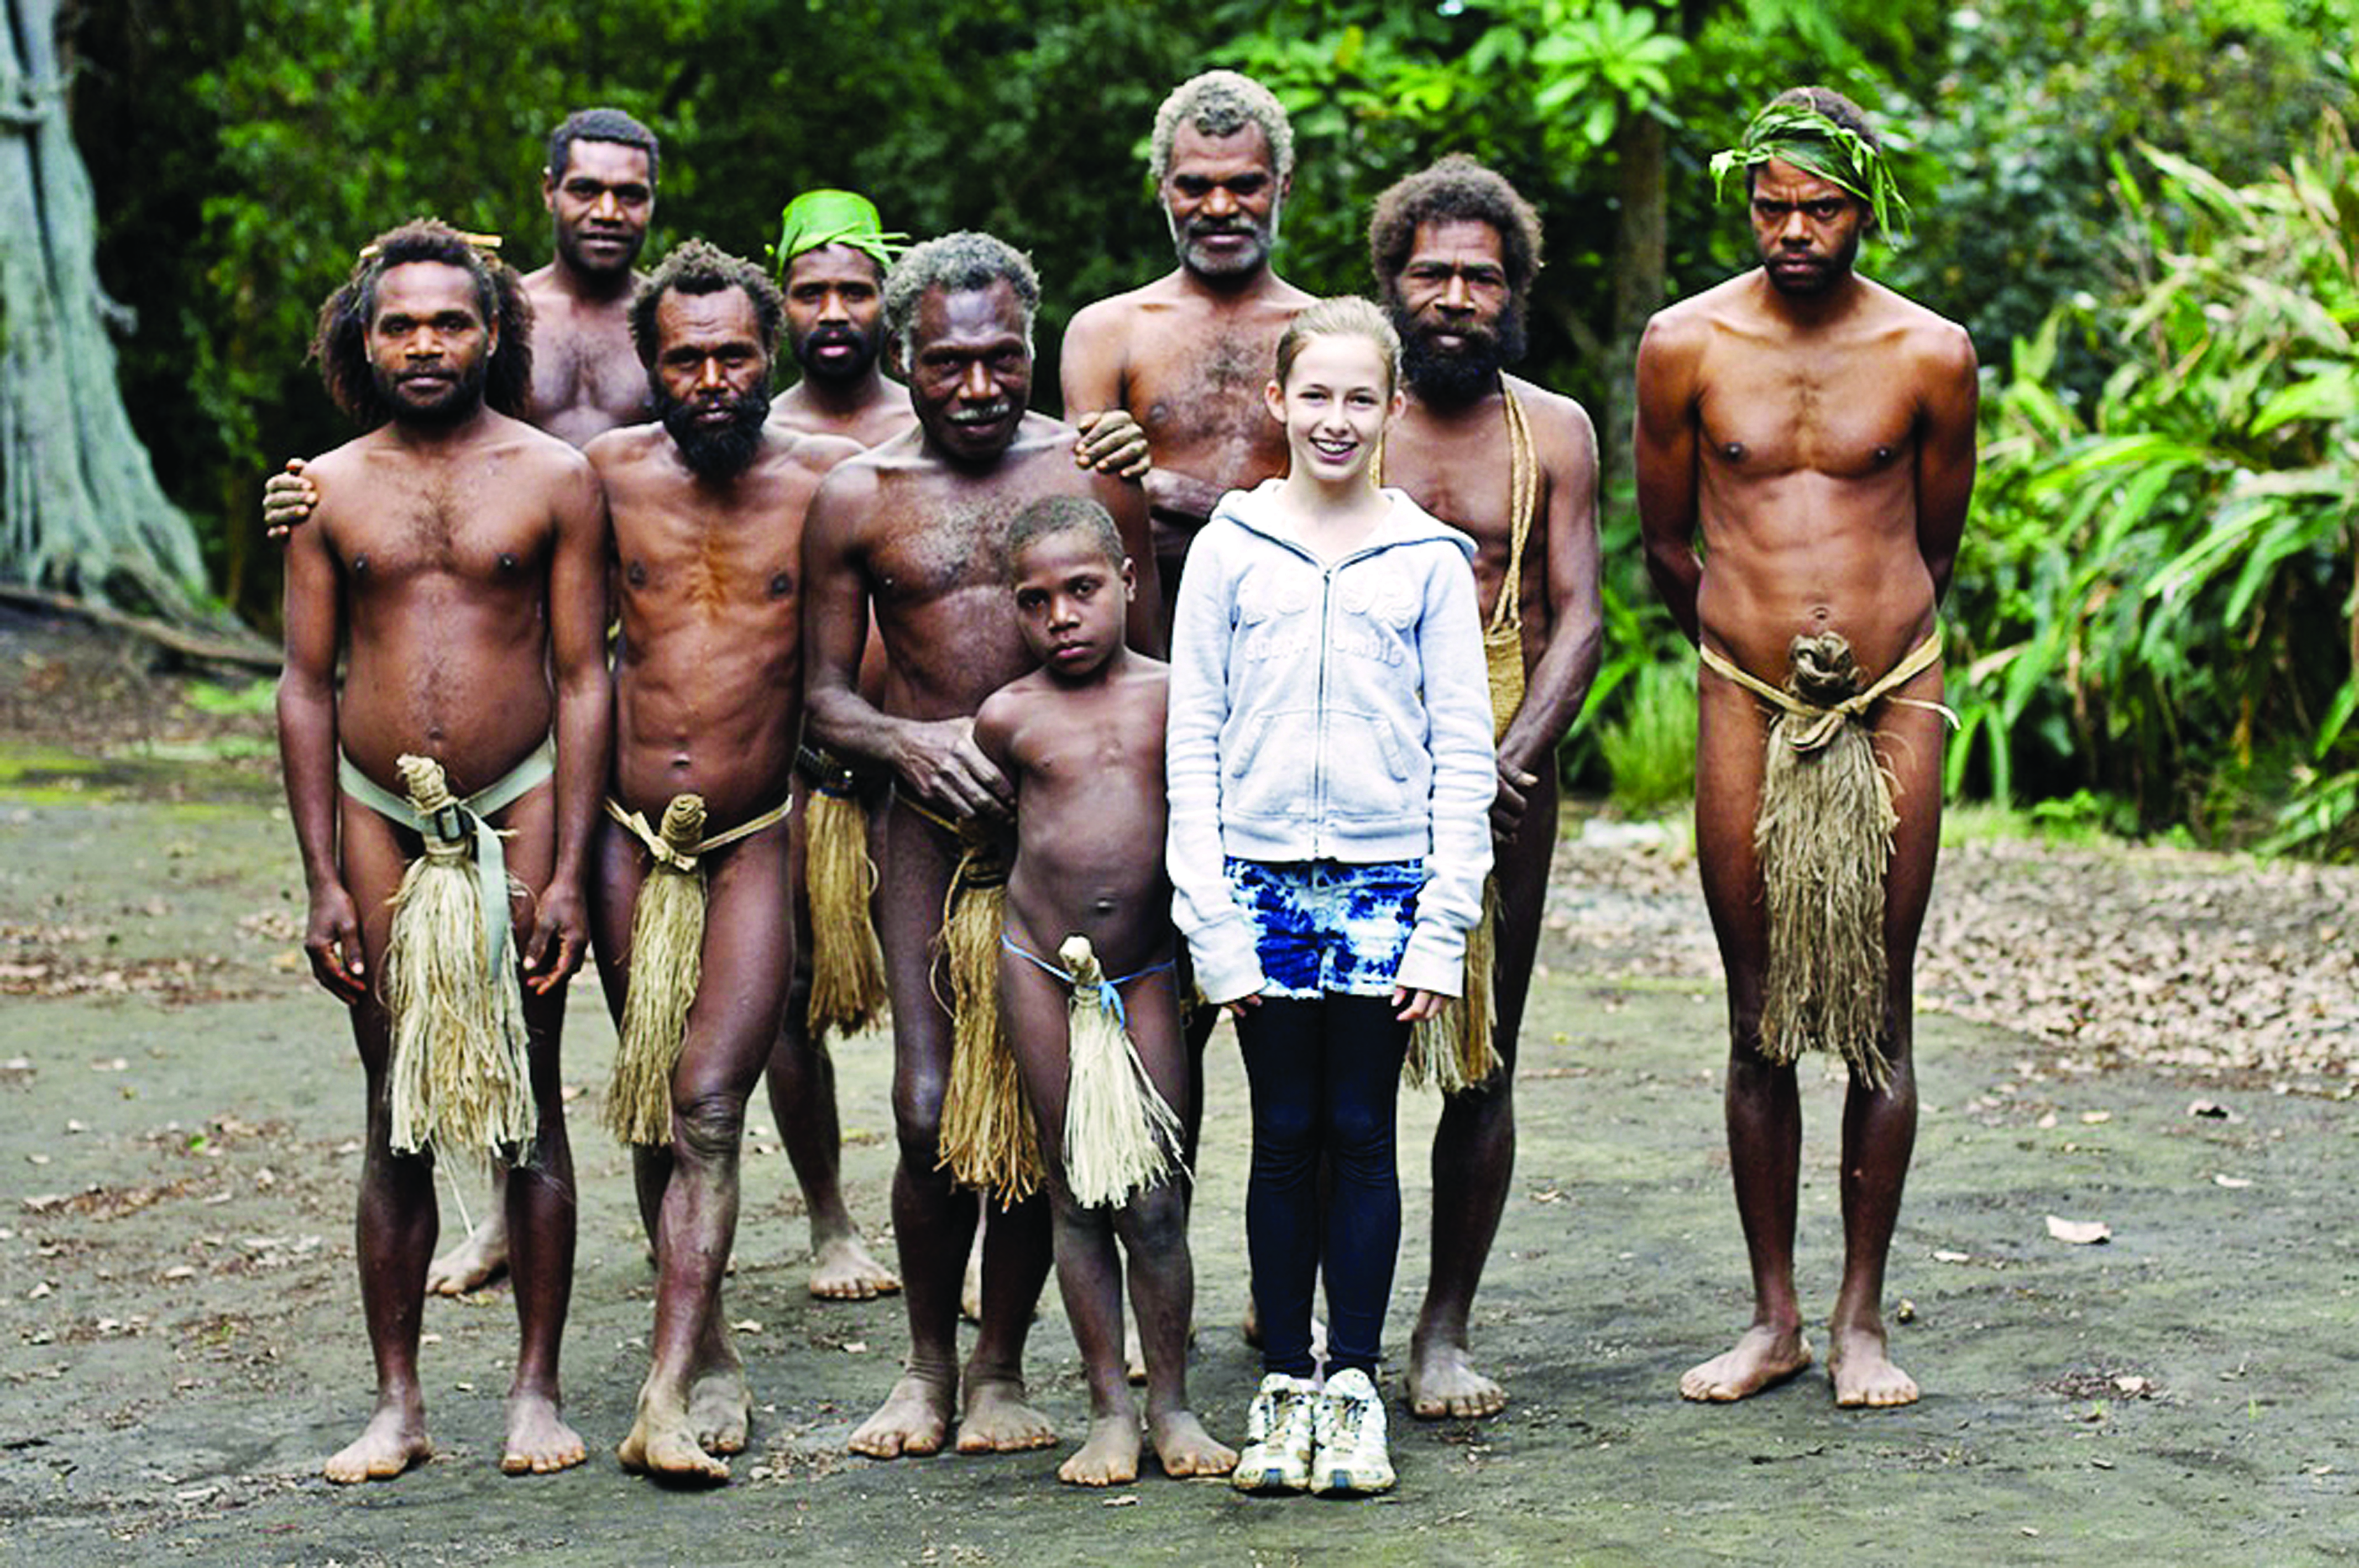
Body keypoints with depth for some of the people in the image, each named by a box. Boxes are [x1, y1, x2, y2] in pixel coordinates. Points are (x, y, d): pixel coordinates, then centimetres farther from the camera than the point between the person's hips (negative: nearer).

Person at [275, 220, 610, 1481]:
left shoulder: (554, 478, 0)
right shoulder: (332, 490, 6)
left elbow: (582, 680, -1)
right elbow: (306, 687, 6)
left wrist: (567, 874, -8)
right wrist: (322, 883, 0)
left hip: (518, 808, -2)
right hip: (379, 819, 2)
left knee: (530, 1105, 2)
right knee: (396, 1116, 5)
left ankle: (537, 1389, 11)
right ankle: (398, 1402, 12)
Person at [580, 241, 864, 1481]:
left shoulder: (831, 477, -3)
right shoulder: (609, 472, 0)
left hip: (755, 843, -2)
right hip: (630, 834, 3)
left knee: (707, 1108, -11)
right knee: (649, 1108, 9)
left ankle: (667, 1398, -14)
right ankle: (709, 1350, 25)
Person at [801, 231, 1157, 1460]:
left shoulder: (1092, 473, 5)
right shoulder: (857, 500, 4)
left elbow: (1149, 663, 9)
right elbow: (824, 696, 7)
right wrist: (908, 739, -14)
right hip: (931, 818, 0)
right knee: (933, 1112, -8)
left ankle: (1001, 1369, 18)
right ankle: (928, 1368, 12)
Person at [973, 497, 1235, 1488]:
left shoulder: (1175, 694, 1)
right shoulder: (1009, 717, 1)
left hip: (1146, 970, 0)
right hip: (1039, 967, 0)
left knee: (1154, 1200, 0)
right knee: (1076, 1194, 5)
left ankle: (1171, 1404, 13)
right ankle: (1109, 1410, 13)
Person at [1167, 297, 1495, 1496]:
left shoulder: (1428, 561, 3)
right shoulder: (1229, 549, 3)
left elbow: (1463, 753, 3)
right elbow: (1193, 741, 3)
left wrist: (1445, 925, -5)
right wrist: (1210, 917, -4)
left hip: (1385, 875, 0)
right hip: (1262, 875, 0)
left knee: (1361, 1136, 4)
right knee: (1284, 1139, 5)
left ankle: (1353, 1389, 12)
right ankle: (1282, 1388, 14)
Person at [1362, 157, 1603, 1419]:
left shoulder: (1553, 433, 8)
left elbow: (1577, 618, 2)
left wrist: (1512, 758, -15)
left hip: (1506, 761, 1)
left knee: (1483, 1059, 2)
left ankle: (1445, 1327, 11)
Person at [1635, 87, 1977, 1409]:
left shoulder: (1932, 355, 0)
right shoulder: (1687, 346, 0)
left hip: (1894, 703, 0)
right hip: (1746, 705, 0)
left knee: (1878, 1019, 2)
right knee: (1760, 1024, 4)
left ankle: (1862, 1320, 11)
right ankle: (1774, 1317, 14)